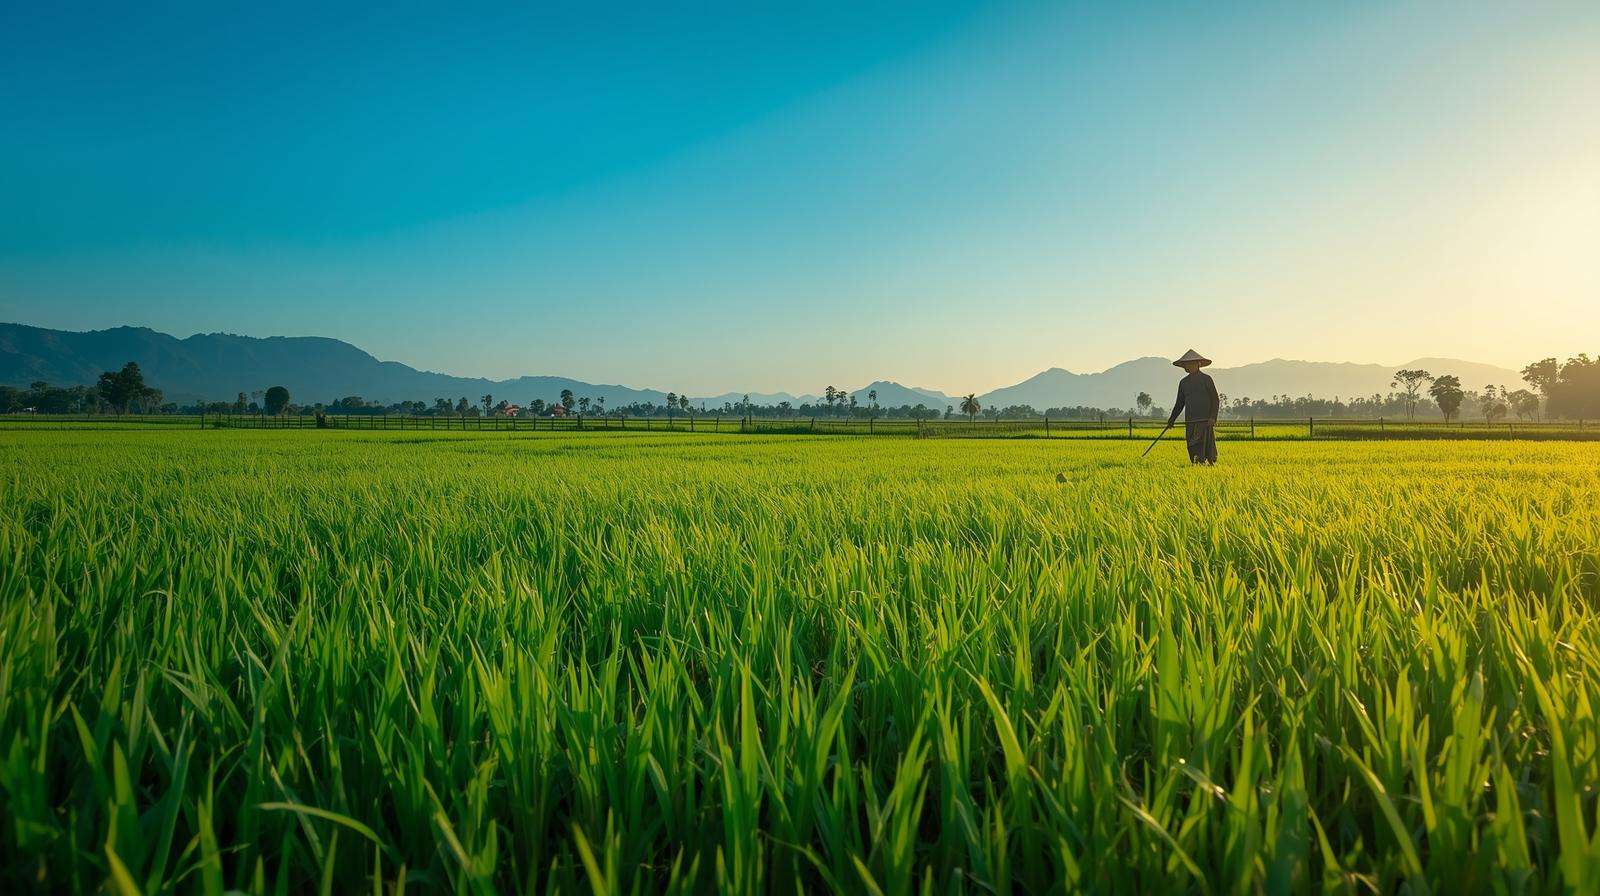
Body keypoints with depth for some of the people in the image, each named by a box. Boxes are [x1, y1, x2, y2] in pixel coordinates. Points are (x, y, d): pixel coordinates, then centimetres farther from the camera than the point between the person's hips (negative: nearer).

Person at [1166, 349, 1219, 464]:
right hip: (1190, 421, 5)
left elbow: (1215, 400, -1)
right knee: (1192, 450, 3)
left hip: (1205, 420, -5)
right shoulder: (1183, 382, 14)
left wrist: (1213, 417, -12)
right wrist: (1172, 418, 11)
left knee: (1203, 447, -12)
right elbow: (1180, 403, 21)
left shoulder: (1206, 379, 1)